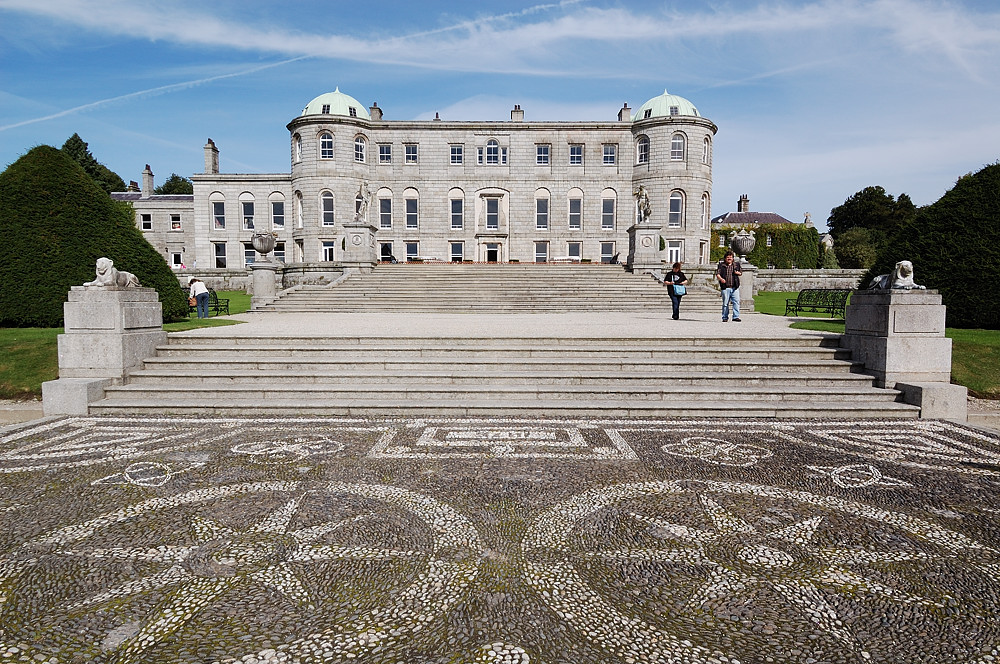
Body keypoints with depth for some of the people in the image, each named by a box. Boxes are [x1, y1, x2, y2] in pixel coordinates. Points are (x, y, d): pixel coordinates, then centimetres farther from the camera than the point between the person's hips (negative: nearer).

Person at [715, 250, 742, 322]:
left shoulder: (737, 264, 13)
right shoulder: (721, 265, 6)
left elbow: (741, 272, 22)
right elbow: (717, 274, -1)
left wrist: (738, 273, -3)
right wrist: (721, 279, -22)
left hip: (735, 287, 2)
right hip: (725, 287, -2)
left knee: (736, 302, -7)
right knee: (725, 303, 3)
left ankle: (736, 317, -4)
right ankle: (725, 318, 12)